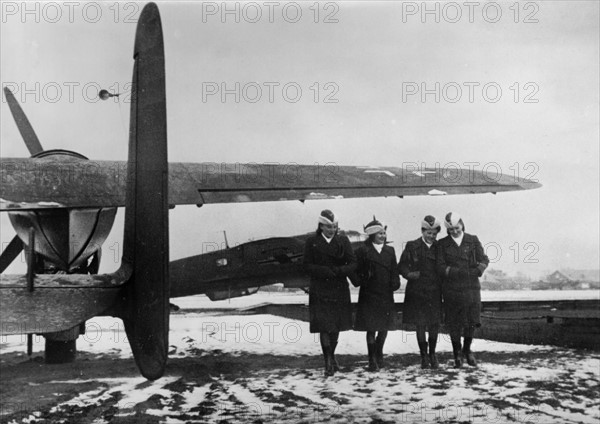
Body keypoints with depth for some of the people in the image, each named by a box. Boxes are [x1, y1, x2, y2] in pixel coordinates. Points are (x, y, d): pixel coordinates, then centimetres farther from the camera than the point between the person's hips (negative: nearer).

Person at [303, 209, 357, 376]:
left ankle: (331, 357, 27)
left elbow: (352, 264, 1)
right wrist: (324, 271, -18)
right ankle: (328, 362, -4)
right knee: (324, 326, -8)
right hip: (320, 291, -2)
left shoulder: (343, 240, 5)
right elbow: (307, 265, -3)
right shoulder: (312, 242, 1)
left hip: (339, 290, 2)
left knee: (336, 326, 9)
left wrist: (338, 271, -17)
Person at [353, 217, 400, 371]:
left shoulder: (390, 251, 10)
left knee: (384, 327, 10)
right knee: (371, 328, -2)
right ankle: (372, 360, 6)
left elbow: (394, 271, 10)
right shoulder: (363, 251, -2)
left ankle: (379, 354, 30)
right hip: (369, 296, -4)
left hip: (386, 295, 4)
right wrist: (359, 281, -17)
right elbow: (357, 271, -2)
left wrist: (395, 283, -3)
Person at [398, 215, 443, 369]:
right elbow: (402, 266, -2)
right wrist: (409, 274, -21)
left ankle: (432, 354, 22)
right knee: (420, 325, 1)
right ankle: (424, 356, 14)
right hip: (417, 292, -2)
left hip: (435, 292, 2)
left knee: (435, 324, 4)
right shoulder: (412, 246, 0)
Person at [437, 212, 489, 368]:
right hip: (451, 289, -1)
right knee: (454, 324, 2)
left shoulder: (473, 240, 7)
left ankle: (467, 350, 25)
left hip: (471, 287, 1)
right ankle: (457, 355, 17)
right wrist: (459, 272, -17)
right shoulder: (443, 244, 4)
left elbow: (484, 260, 3)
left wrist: (477, 270, -17)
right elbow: (441, 267, -5)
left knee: (472, 320, 1)